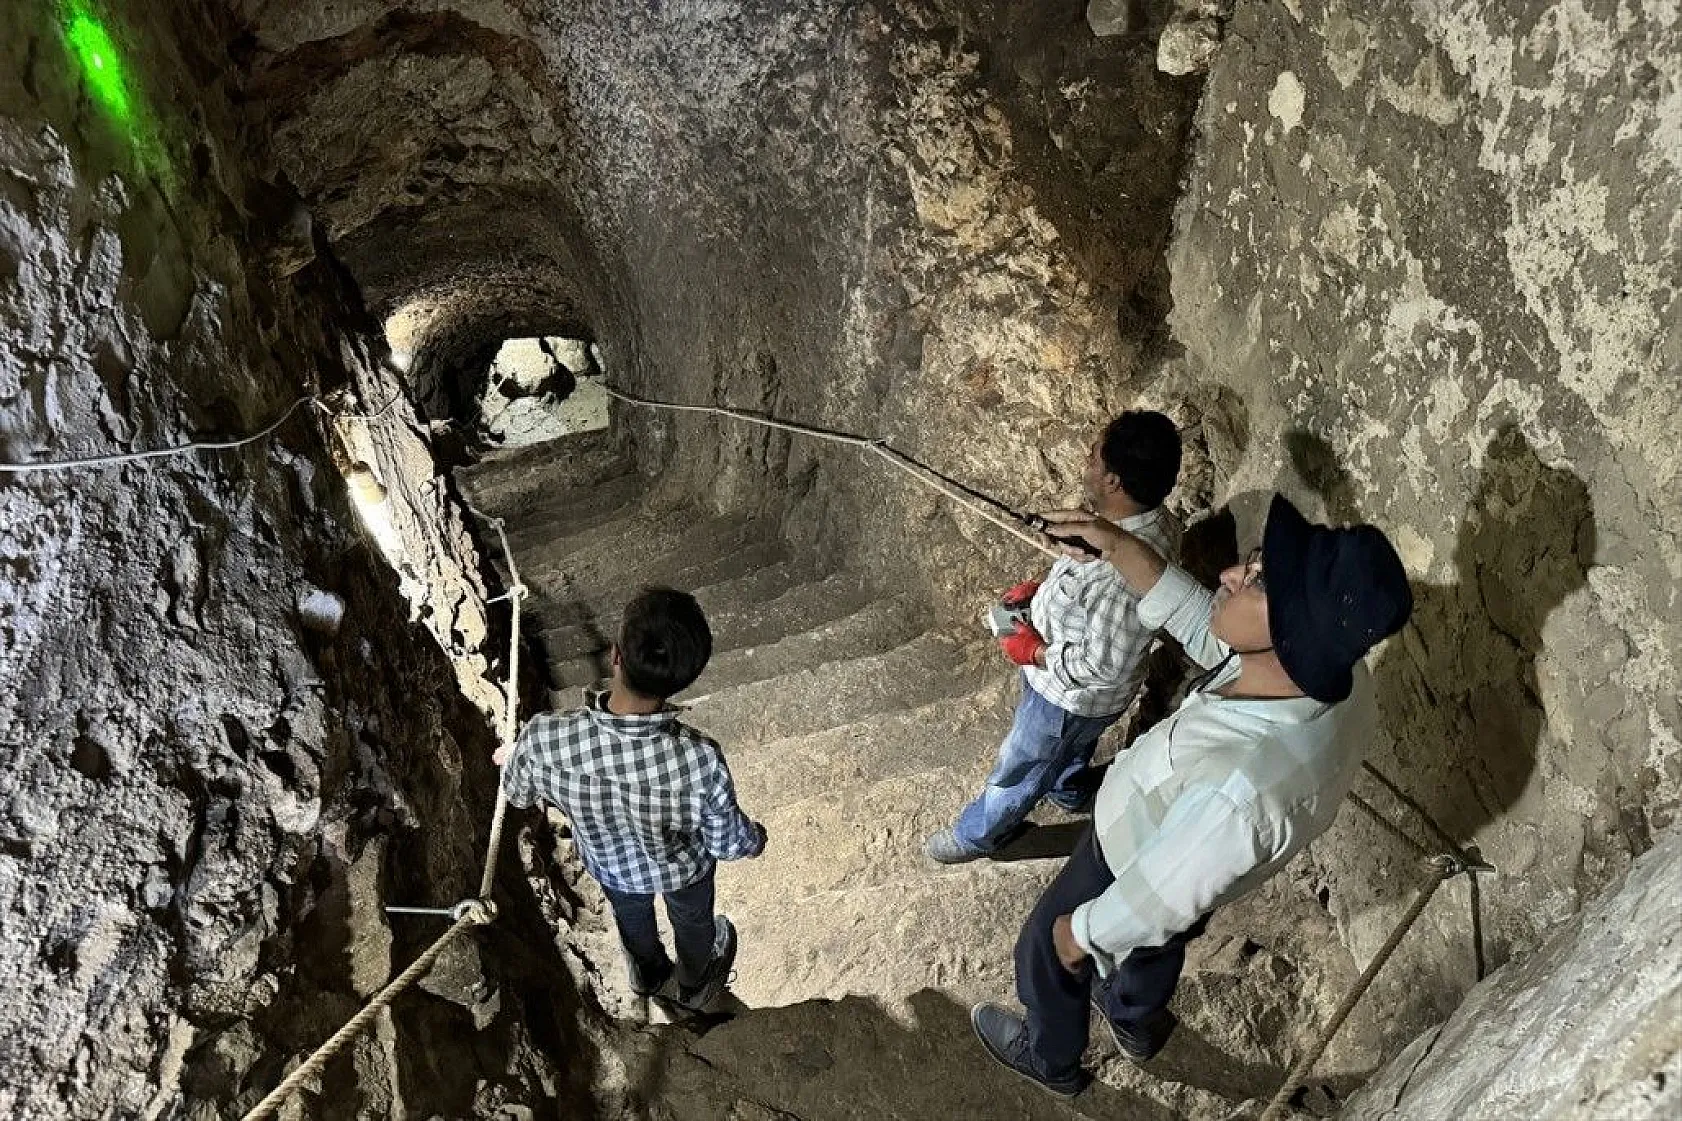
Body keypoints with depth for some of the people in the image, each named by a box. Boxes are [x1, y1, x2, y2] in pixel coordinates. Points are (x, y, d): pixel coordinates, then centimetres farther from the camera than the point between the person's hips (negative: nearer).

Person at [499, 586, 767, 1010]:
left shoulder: (544, 740, -40)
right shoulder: (700, 761, -44)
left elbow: (517, 794, -14)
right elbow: (728, 843, -24)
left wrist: (514, 758, 9)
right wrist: (756, 838, 0)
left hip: (608, 864, 2)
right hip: (683, 870, -1)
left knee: (630, 914, 37)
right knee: (692, 919, 34)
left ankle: (648, 975, 68)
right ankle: (693, 985, 66)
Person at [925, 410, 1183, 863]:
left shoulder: (1128, 572, -44)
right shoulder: (1143, 516, -15)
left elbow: (1105, 665, -33)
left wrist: (1034, 651, -22)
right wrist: (1041, 588, -2)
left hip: (1071, 694, -8)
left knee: (1017, 771, 20)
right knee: (1070, 746, 37)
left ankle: (978, 835, 47)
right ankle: (1071, 791, 67)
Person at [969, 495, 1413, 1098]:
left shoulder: (1235, 789, -49)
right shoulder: (1332, 671, -28)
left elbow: (1156, 902, -31)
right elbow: (1202, 625, -9)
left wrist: (1079, 933, -12)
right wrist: (1118, 546, -15)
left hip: (1130, 869, -6)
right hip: (1167, 843, 6)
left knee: (1047, 952, 26)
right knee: (1157, 948, 36)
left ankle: (1052, 1059, 57)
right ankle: (1135, 1023, 69)